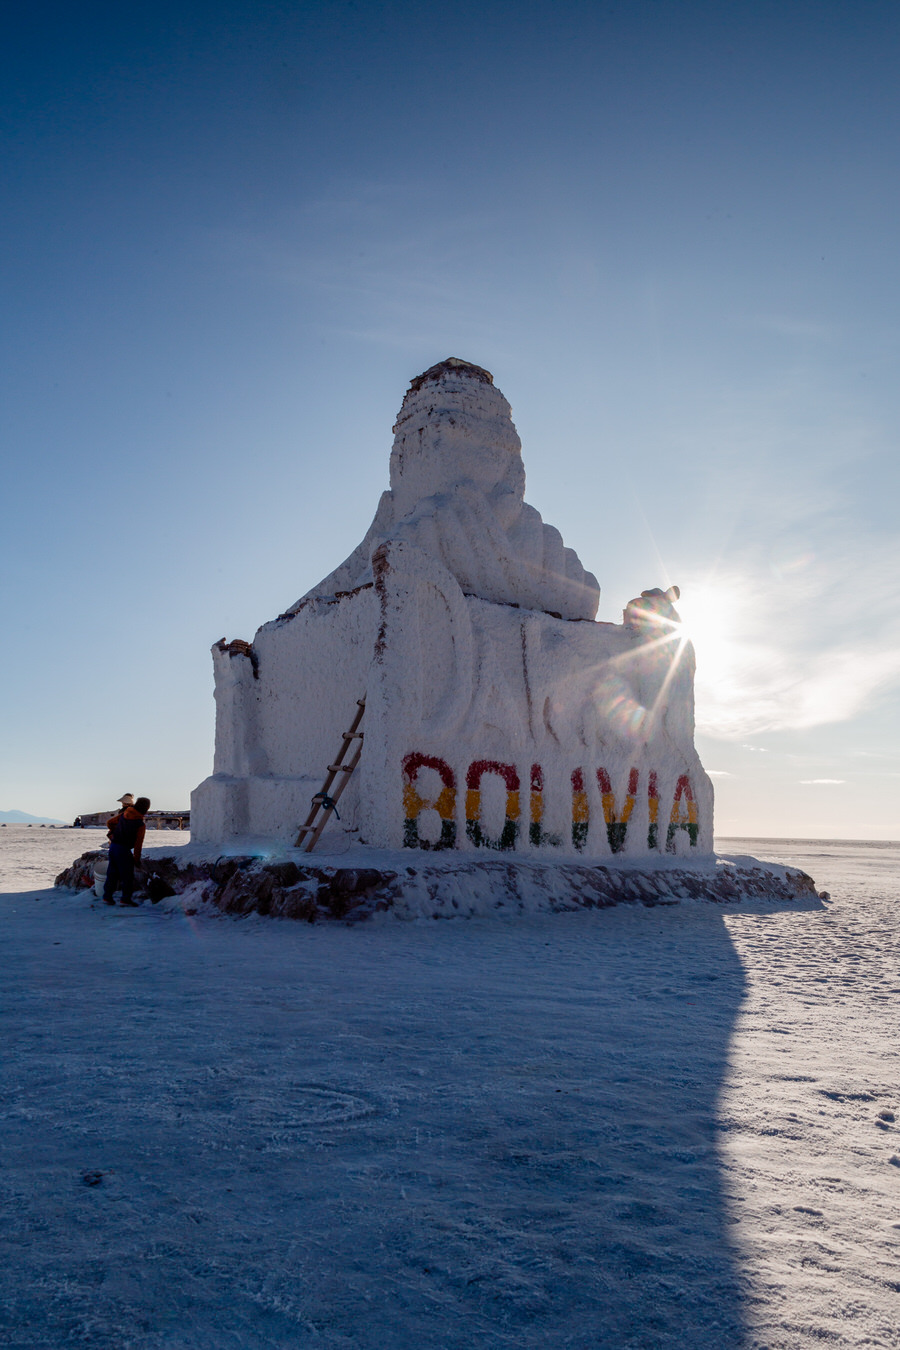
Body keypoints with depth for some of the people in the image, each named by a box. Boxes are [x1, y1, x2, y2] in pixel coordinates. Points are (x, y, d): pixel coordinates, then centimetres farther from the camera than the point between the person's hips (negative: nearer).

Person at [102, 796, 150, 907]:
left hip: (113, 846, 7)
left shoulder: (123, 815, 5)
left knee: (112, 872, 15)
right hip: (123, 849, -7)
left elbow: (109, 822, 17)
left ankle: (107, 896, 18)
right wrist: (137, 858, -2)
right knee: (127, 874, 3)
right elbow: (138, 843, -12)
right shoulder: (140, 824, -12)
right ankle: (126, 898, 4)